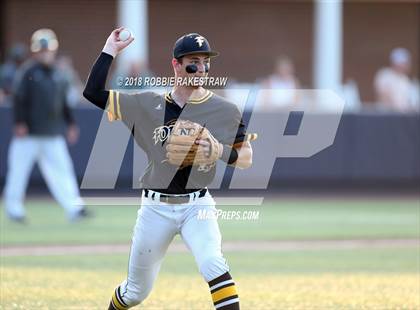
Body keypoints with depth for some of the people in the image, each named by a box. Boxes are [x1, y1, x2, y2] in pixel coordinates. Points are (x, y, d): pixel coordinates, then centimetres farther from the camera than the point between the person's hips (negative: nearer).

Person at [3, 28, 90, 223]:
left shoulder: (56, 74, 13)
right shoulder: (27, 72, -7)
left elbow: (62, 102, 21)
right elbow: (18, 99, -13)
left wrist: (70, 124, 17)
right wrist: (20, 124, -20)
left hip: (52, 134, 6)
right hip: (29, 133, -6)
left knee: (62, 168, -2)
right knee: (19, 169, 1)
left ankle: (74, 208, -7)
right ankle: (13, 208, 12)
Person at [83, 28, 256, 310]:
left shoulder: (224, 111, -1)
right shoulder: (148, 104, 3)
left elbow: (246, 159, 0)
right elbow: (93, 93, 2)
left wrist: (220, 151, -20)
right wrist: (109, 51, -1)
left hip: (197, 205, -2)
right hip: (156, 207, 2)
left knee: (212, 263, -31)